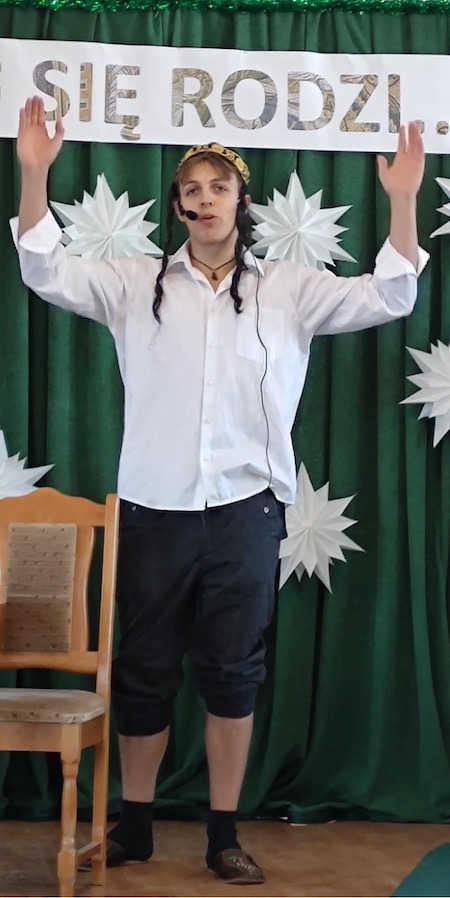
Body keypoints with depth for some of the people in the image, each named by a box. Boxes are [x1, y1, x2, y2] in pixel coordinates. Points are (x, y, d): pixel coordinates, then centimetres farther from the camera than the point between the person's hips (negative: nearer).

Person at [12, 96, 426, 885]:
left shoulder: (289, 289, 4)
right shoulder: (136, 283, 5)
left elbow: (387, 297, -2)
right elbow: (47, 273, -3)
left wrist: (403, 202, -15)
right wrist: (33, 173, -15)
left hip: (245, 509, 0)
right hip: (153, 508, 1)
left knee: (233, 670, 6)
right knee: (143, 669, 9)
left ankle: (224, 835, 16)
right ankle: (134, 824, 24)